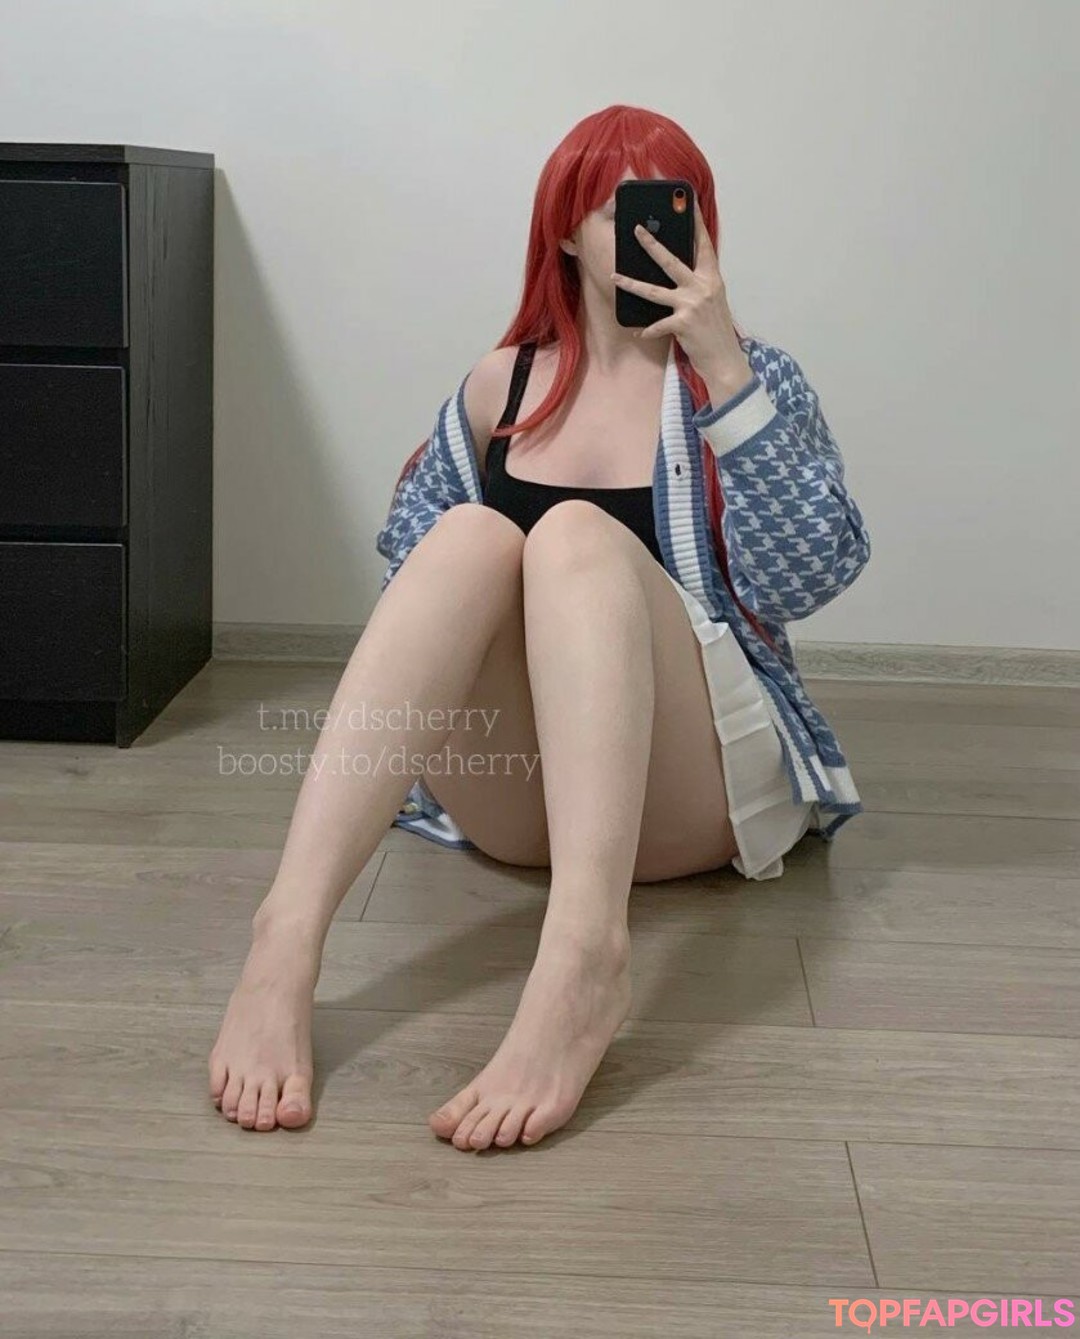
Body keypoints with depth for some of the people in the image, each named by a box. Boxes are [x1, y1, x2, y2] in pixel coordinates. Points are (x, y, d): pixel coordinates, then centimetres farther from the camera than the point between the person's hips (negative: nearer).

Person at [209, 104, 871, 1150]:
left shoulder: (753, 380, 8)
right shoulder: (500, 387, 13)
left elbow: (811, 577, -9)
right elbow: (412, 572, 19)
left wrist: (723, 366, -14)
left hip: (688, 794, -2)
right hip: (512, 797, 2)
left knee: (578, 533, -28)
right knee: (471, 536, -25)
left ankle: (585, 955, -54)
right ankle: (287, 932, -45)